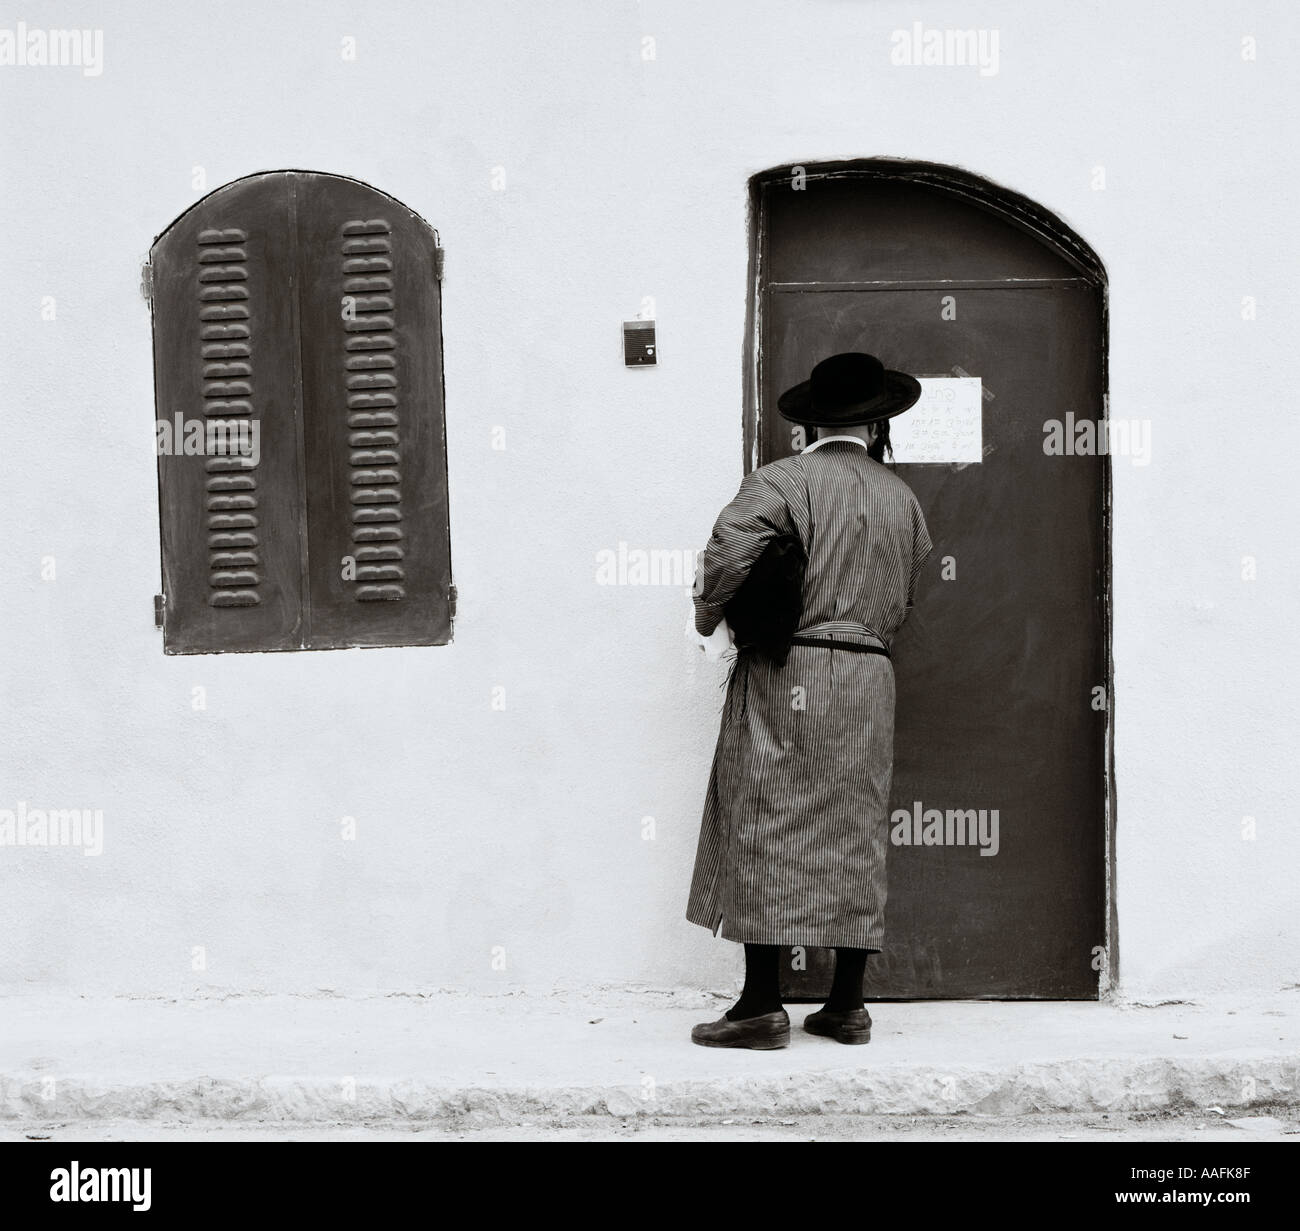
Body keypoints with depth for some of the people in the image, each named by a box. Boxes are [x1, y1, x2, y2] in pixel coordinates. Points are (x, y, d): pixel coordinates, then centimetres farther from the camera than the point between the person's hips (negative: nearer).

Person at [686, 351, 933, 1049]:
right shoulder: (902, 498, 12)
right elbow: (902, 604, 16)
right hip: (870, 679, 5)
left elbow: (728, 552, -20)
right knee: (854, 841, 9)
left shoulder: (781, 480, -6)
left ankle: (763, 1006, -1)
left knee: (766, 834, -2)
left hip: (785, 678, -5)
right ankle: (847, 1006, 14)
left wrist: (707, 618, -3)